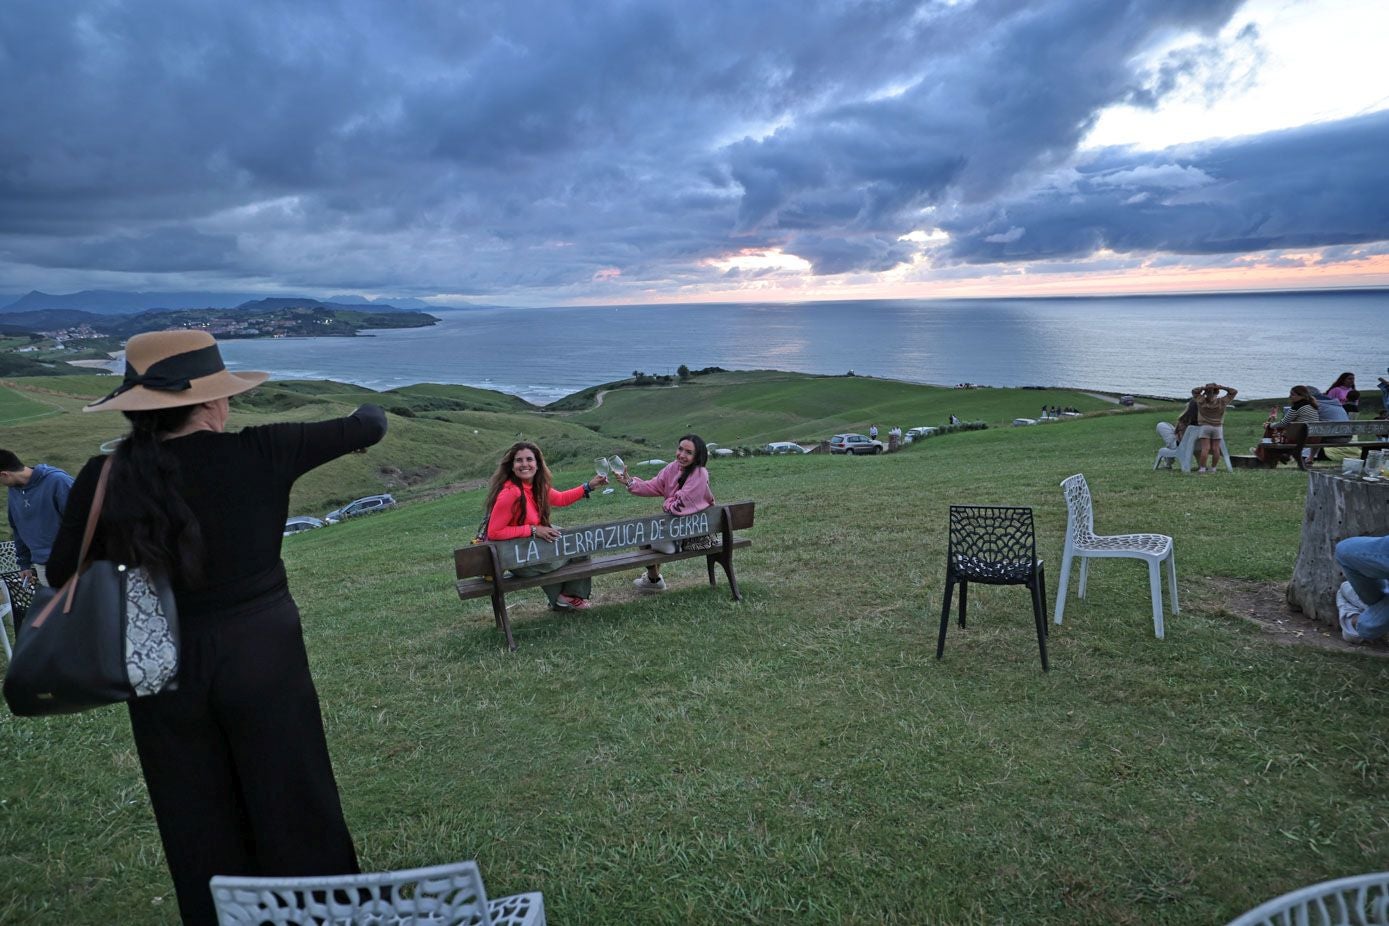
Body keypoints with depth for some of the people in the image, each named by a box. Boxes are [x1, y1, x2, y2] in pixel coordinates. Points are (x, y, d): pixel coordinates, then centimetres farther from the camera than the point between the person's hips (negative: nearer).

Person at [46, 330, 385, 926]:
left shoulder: (104, 477, -7)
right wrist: (371, 412, 21)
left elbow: (62, 575, 3)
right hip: (263, 658, -2)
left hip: (163, 671, 3)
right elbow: (366, 429, -1)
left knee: (200, 830, 19)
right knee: (294, 814, 13)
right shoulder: (257, 453, -13)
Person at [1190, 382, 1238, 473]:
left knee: (1205, 448, -6)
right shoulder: (1221, 402, -4)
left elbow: (1194, 391, 11)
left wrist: (1203, 388, -6)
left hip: (1205, 427, -1)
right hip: (1218, 427, 1)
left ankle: (1202, 468, -10)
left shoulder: (1201, 401, -5)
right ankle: (1213, 468, 6)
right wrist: (1221, 387, -6)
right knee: (1216, 449, 3)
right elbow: (1234, 392, 6)